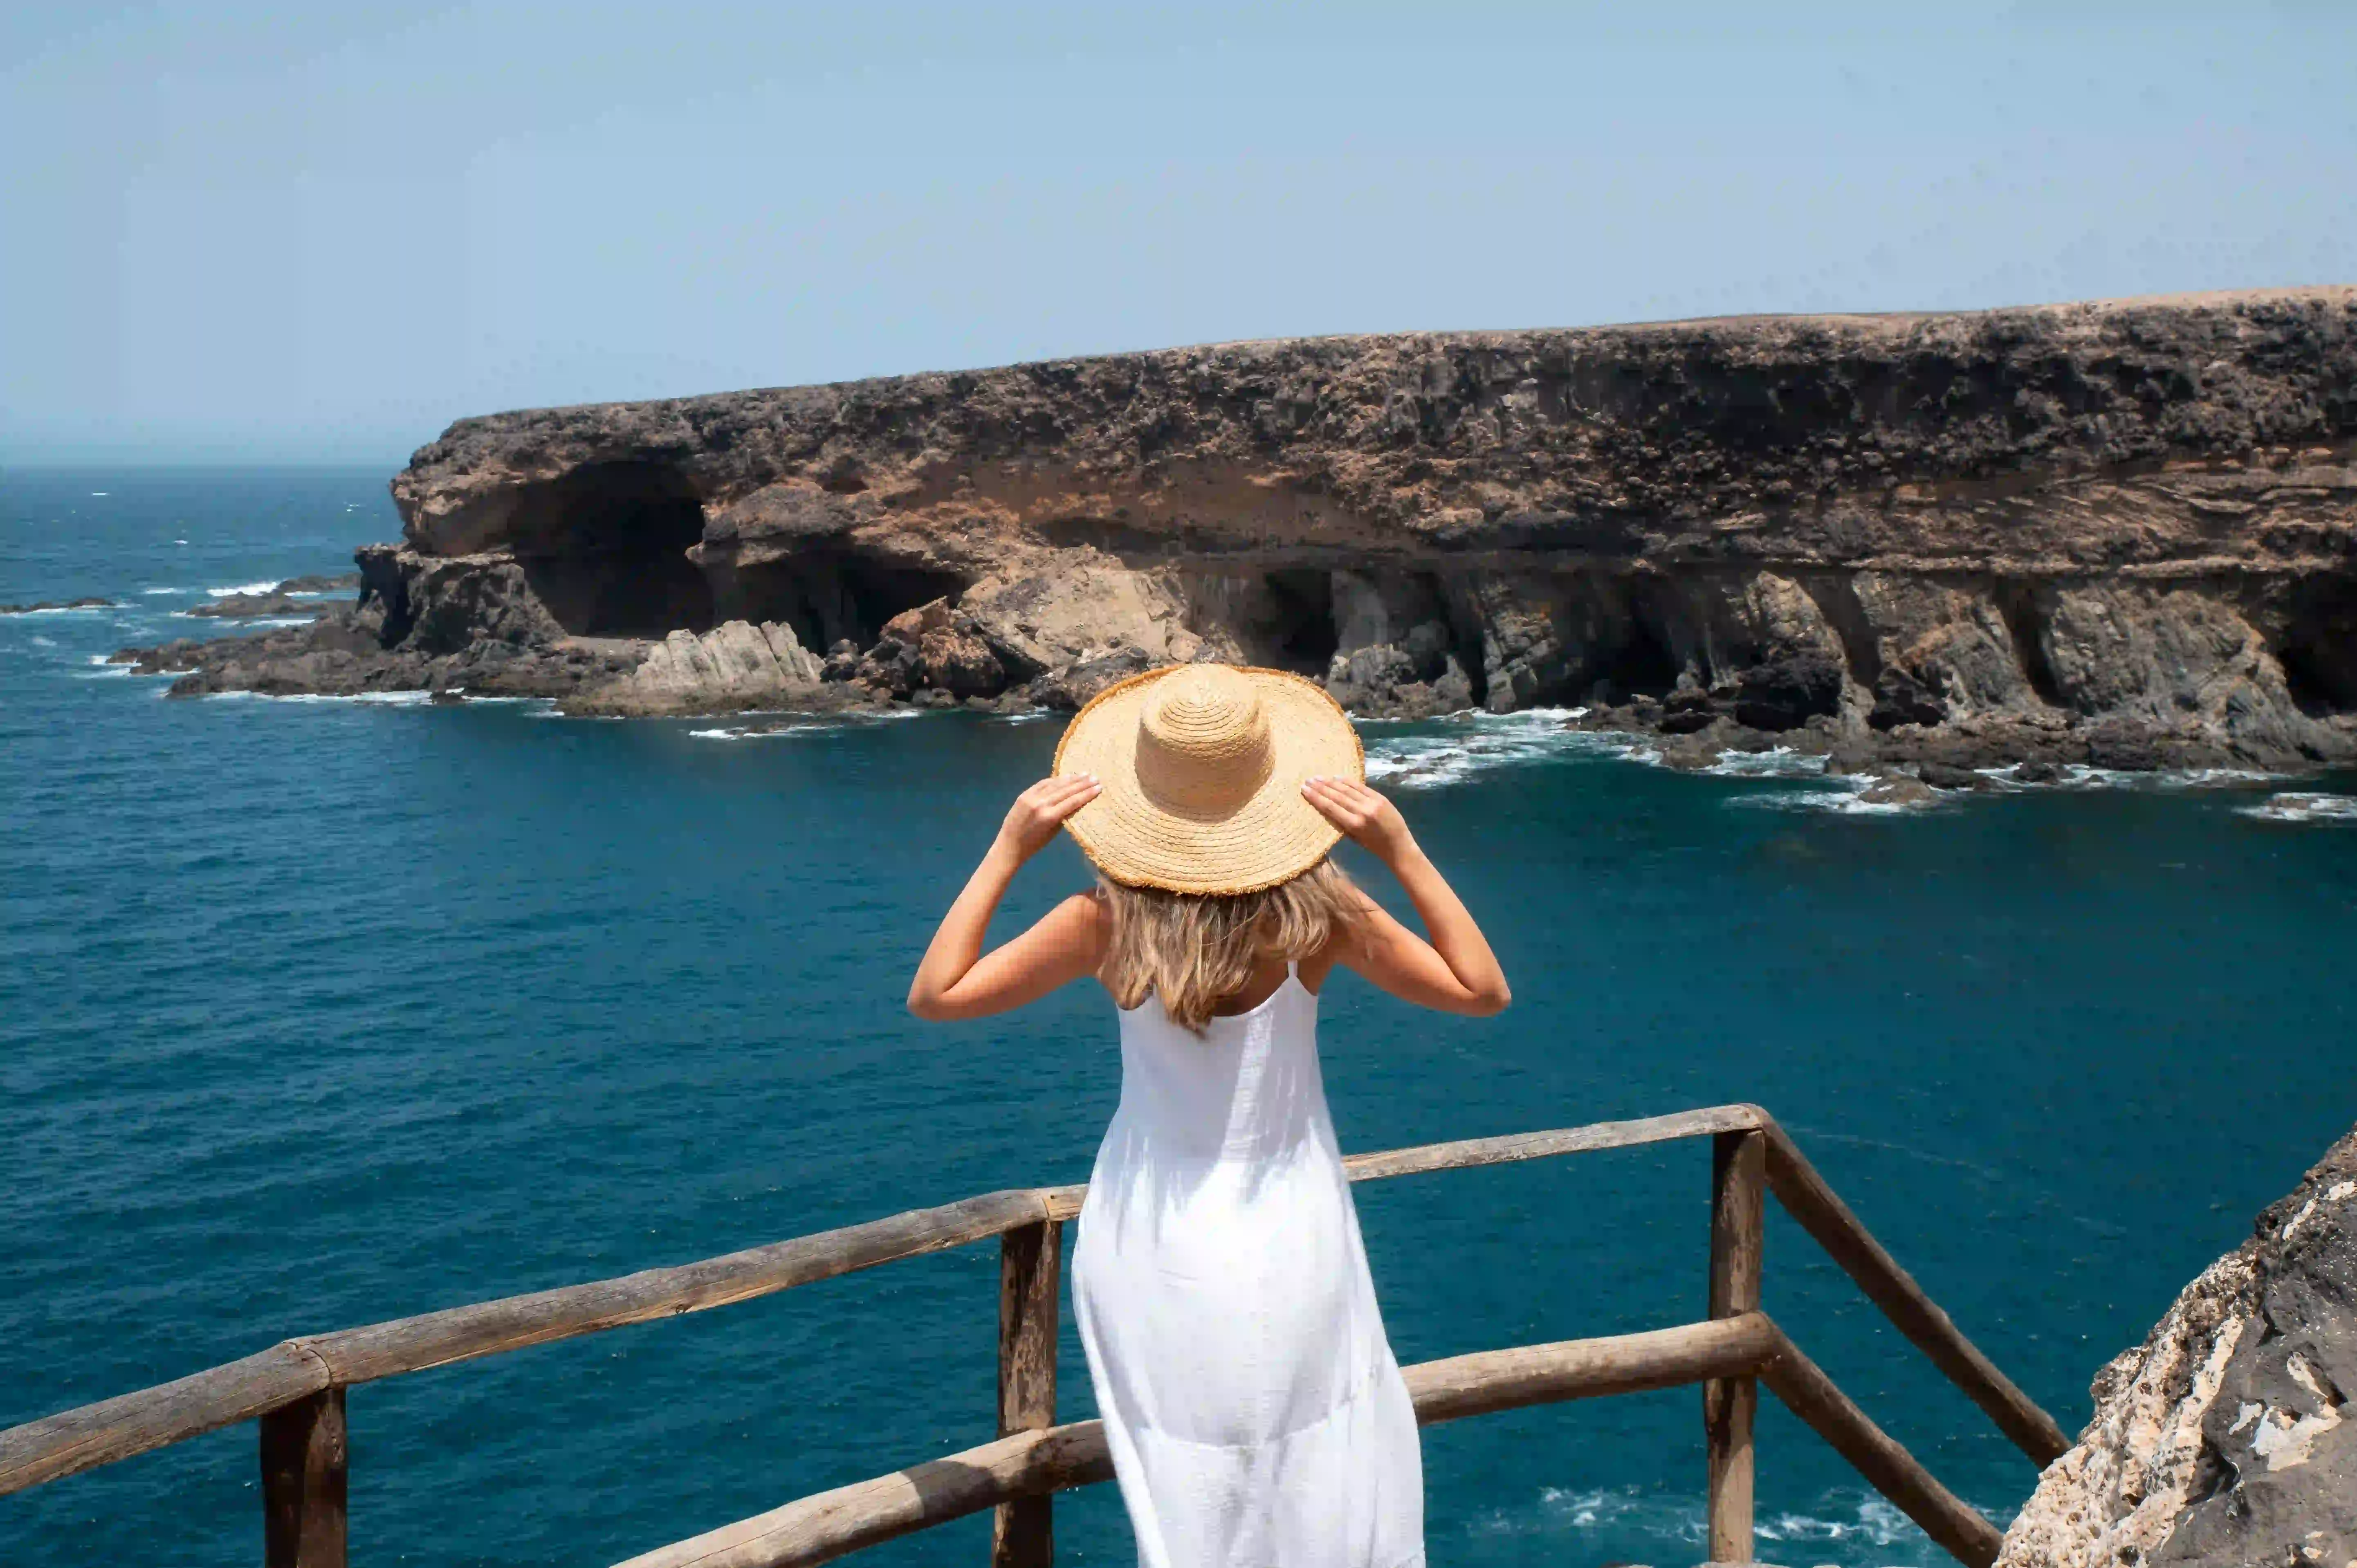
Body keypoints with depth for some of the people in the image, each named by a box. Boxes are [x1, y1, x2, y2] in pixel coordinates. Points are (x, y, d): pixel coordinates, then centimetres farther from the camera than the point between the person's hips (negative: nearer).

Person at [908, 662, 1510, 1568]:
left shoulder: (1110, 922, -17)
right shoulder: (1317, 914, -17)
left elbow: (935, 994, -8)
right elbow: (1482, 991, -6)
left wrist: (1007, 852, -10)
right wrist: (1402, 854, -13)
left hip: (1152, 1247, 1)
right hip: (1289, 1247, 0)